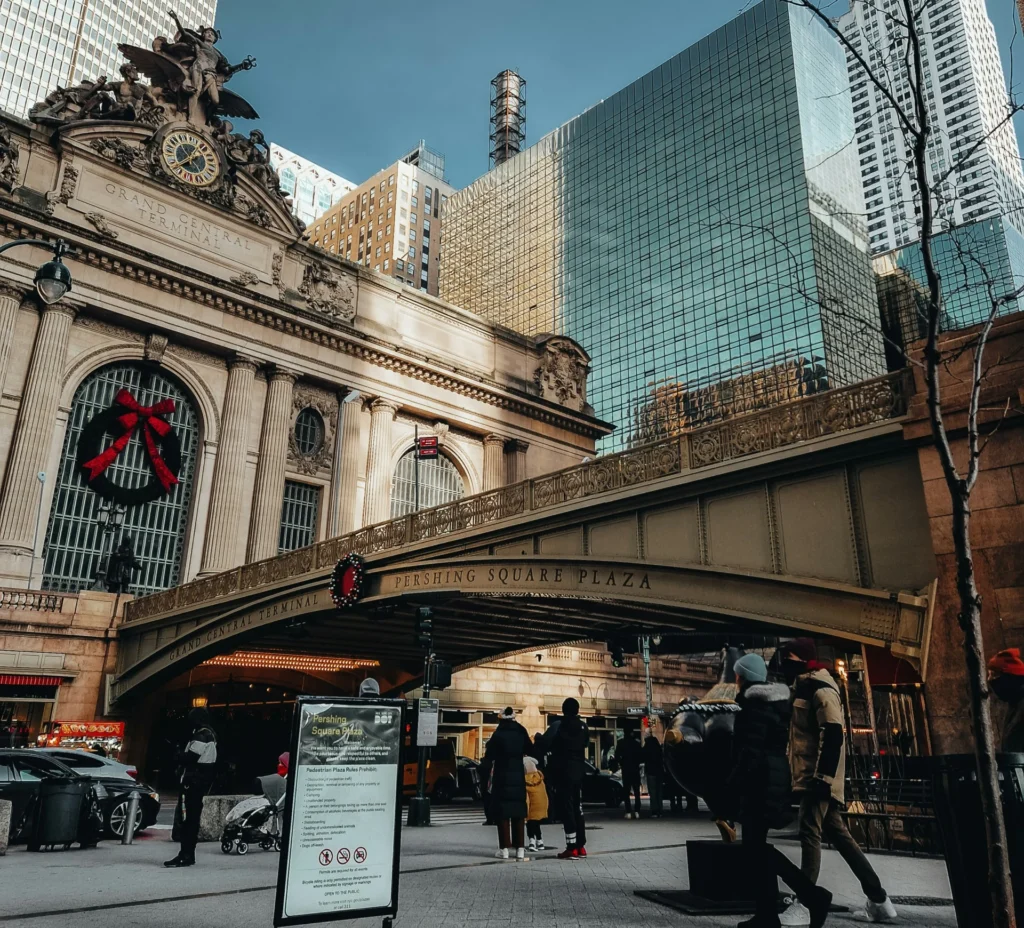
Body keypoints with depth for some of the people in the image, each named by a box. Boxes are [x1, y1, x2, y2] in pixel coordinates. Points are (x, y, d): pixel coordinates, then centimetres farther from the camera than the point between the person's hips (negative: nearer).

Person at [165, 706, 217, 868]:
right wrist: (183, 754, 10)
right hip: (201, 781, 11)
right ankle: (188, 854, 21)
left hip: (193, 782, -11)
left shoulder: (201, 736, -16)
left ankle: (186, 855, -10)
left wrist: (178, 754, -2)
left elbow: (189, 758, -22)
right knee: (192, 818, 14)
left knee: (188, 818, -10)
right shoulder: (209, 735, 16)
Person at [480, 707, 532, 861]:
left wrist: (485, 778, -3)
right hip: (518, 778, 3)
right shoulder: (522, 733, 2)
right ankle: (520, 849, 5)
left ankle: (504, 849, 1)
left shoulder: (498, 735, -9)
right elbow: (529, 752, 11)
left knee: (503, 813, 2)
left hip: (502, 779, -3)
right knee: (519, 813, 7)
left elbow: (488, 759, -9)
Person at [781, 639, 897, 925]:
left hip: (819, 775, -10)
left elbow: (833, 732, -20)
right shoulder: (805, 687, 19)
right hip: (812, 775, 10)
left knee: (810, 833, -9)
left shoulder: (819, 686, -11)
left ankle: (805, 905, -4)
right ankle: (879, 901, 21)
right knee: (837, 834, 13)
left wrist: (823, 776, -24)